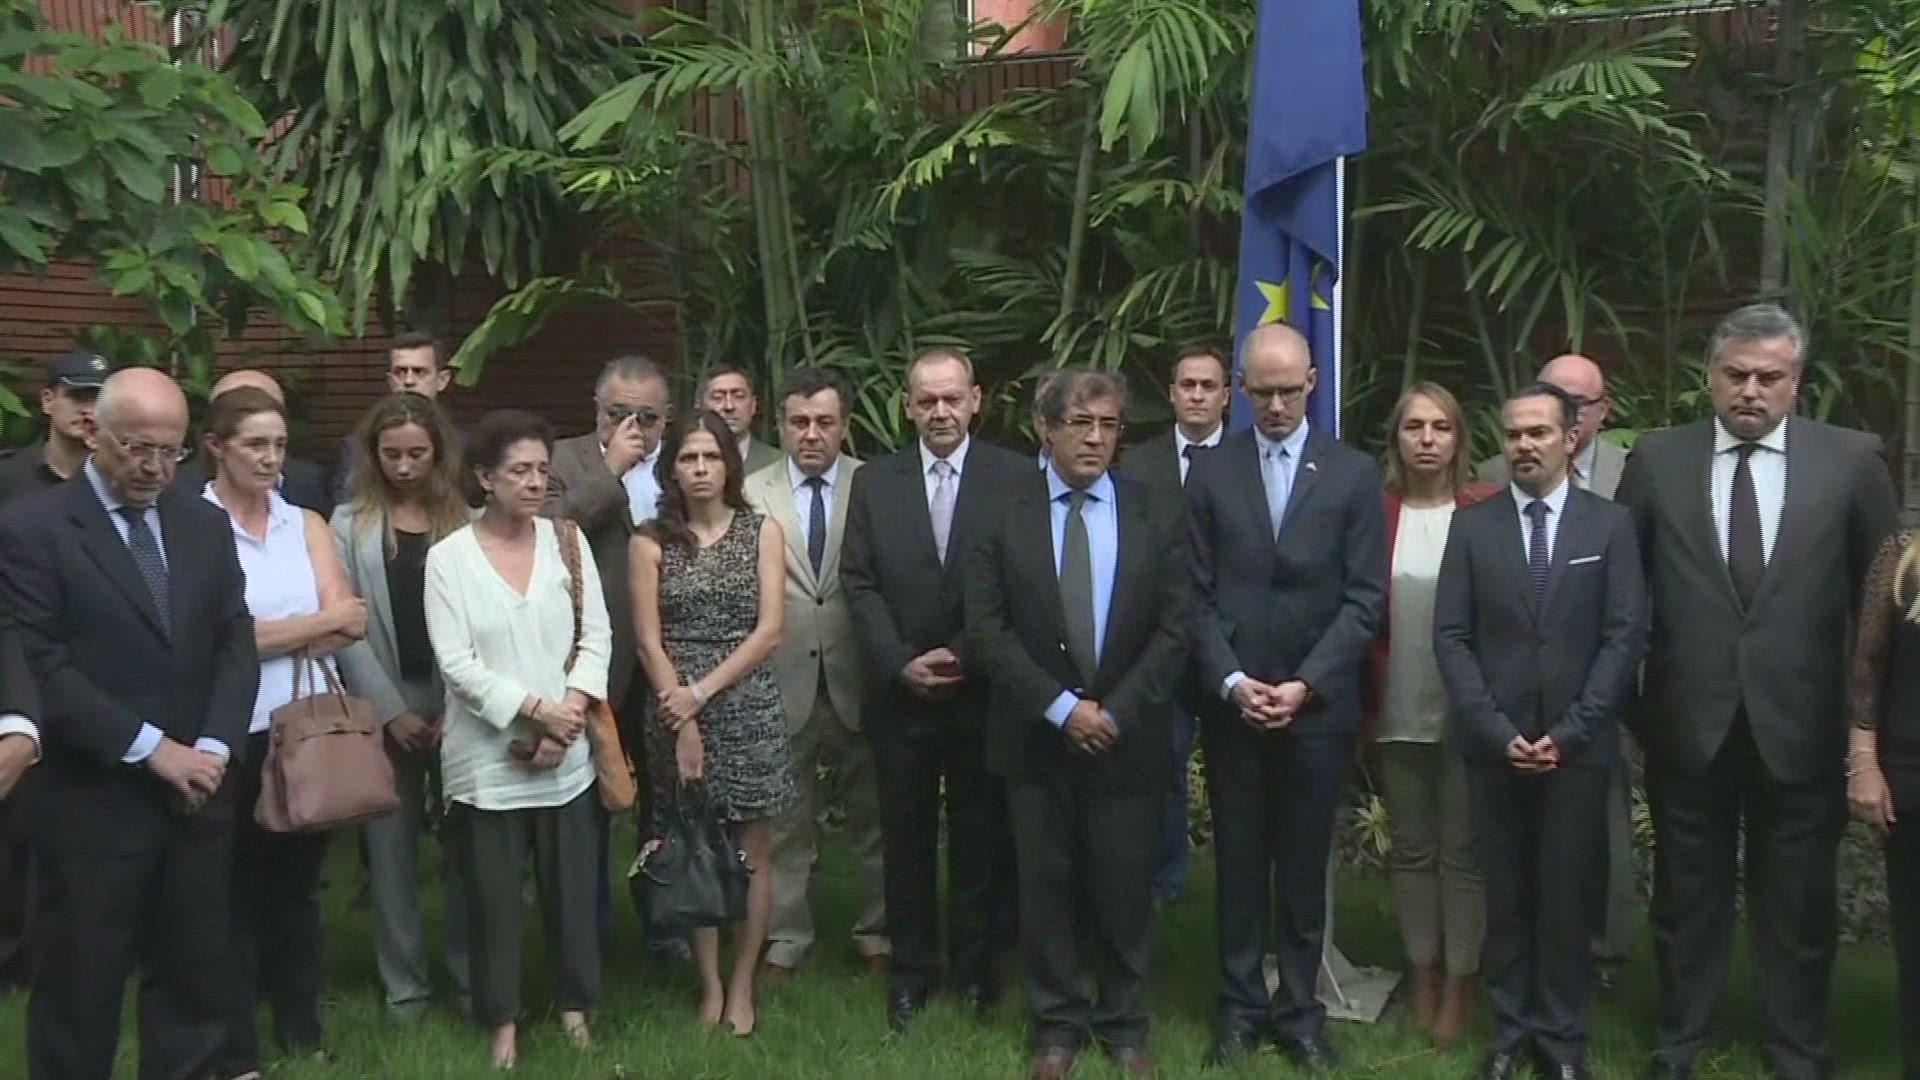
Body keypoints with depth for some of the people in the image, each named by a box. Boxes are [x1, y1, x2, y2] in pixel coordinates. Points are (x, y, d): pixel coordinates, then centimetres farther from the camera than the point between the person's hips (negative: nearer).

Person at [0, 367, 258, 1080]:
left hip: (197, 797, 5)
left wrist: (214, 748, -7)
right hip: (91, 804, -5)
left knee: (195, 983, 12)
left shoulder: (204, 525, 10)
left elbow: (236, 645, 7)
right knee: (79, 992, 8)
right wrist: (152, 748, -16)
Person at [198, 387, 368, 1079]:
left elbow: (351, 624, -2)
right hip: (233, 734, -4)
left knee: (298, 883, 15)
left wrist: (272, 636, -15)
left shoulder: (307, 525, 8)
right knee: (235, 887, 6)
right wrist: (320, 622, -6)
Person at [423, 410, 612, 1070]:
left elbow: (596, 637, 2)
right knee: (494, 894, 8)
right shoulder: (448, 557, -5)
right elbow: (456, 663, -11)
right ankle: (502, 1020, 24)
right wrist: (537, 709, -15)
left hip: (566, 756, 2)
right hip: (488, 759, -2)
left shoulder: (567, 541, 2)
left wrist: (570, 714, -11)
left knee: (573, 885, 11)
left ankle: (575, 1005, 29)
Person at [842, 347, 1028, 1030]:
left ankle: (974, 968, 23)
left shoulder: (1015, 478, -2)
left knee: (980, 837, 9)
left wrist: (969, 659, -12)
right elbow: (860, 584, 1)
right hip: (898, 694, 2)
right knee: (906, 838, 9)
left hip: (983, 694, -1)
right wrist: (901, 664, -9)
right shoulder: (874, 482, 5)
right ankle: (910, 971, 21)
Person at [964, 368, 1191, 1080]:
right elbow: (986, 628, -7)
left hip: (1128, 737, 1)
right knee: (1046, 884, 8)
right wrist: (1061, 706, -13)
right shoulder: (1003, 512, -3)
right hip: (1035, 737, 0)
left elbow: (1173, 629, -2)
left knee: (1124, 886, 8)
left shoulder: (1155, 517, 1)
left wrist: (1115, 711, -11)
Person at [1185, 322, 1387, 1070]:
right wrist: (1231, 681, -10)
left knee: (1305, 867, 7)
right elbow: (1197, 593, 2)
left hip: (1319, 705, 0)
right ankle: (1240, 1007, 18)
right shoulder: (1210, 472, 4)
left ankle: (1299, 1010, 18)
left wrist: (1307, 684, -11)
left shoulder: (1354, 473, 2)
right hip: (1233, 702, 1)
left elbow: (1365, 597, -2)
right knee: (1239, 864, 7)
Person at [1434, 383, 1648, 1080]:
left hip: (1577, 747, -1)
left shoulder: (1610, 524, 3)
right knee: (1506, 893, 6)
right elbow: (1451, 636, 1)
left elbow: (1626, 636, -2)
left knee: (1568, 895, 4)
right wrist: (1497, 730, -9)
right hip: (1493, 745, 1)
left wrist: (1568, 732, -10)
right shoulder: (1472, 526, 5)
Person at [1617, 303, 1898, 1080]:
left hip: (1801, 725, -1)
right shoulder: (1656, 460, -1)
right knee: (1687, 897, 15)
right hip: (1688, 723, 1)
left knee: (1798, 905, 12)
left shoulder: (1852, 461, -3)